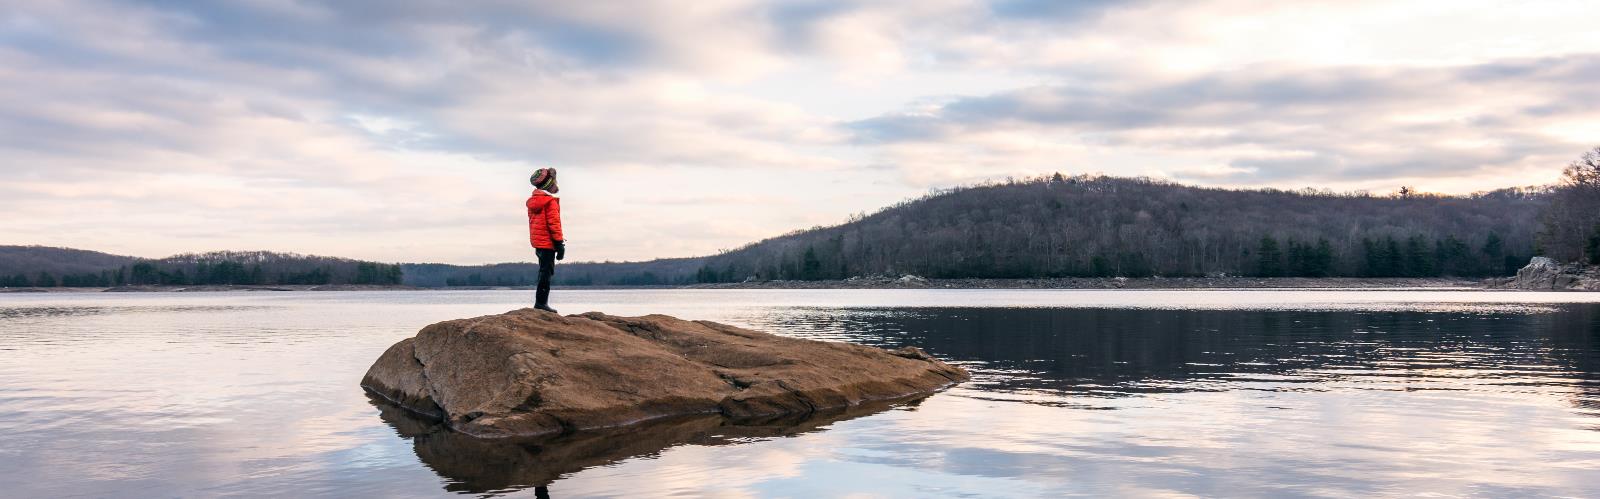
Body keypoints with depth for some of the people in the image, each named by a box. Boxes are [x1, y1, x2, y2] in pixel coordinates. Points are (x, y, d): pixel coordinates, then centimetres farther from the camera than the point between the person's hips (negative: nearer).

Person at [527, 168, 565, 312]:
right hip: (548, 241, -8)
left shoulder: (532, 201, 12)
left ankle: (541, 301, 19)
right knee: (546, 271, -5)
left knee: (544, 270, 16)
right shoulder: (550, 201, -14)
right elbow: (554, 223, -16)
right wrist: (559, 243, -13)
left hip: (537, 241, 8)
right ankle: (541, 302, -8)